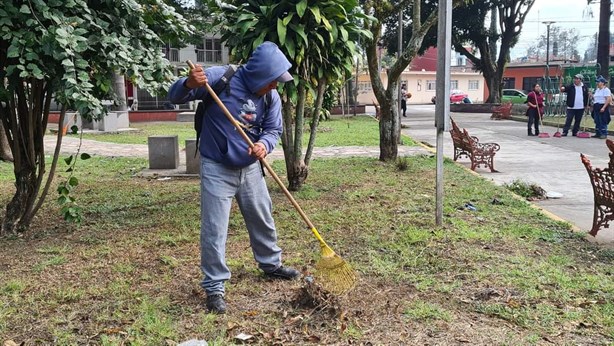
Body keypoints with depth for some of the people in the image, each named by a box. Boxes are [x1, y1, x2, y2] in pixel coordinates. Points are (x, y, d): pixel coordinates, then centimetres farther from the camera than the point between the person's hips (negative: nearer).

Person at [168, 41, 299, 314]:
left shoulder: (271, 96, -5)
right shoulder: (219, 78, -19)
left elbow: (273, 130, 0)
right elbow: (175, 96, -14)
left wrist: (265, 144, -24)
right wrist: (189, 84, -38)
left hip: (251, 169, 5)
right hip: (217, 170, -5)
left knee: (263, 221, 19)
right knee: (214, 231, -3)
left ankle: (271, 265, 42)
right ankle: (214, 287, 10)